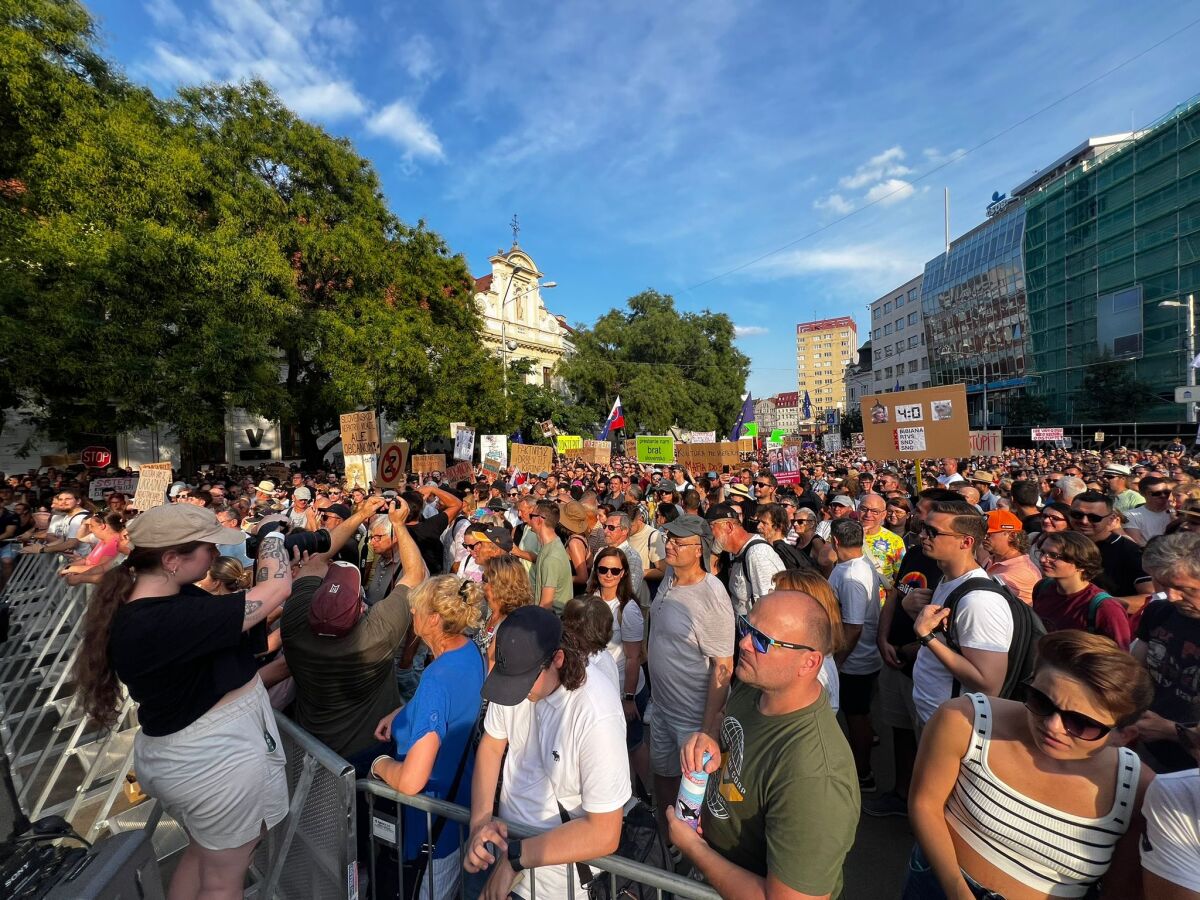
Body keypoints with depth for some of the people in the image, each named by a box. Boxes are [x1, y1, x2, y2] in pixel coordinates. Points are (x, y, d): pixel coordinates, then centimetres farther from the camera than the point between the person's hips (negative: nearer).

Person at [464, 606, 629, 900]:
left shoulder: (597, 717, -34)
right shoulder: (514, 675, -17)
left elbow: (604, 835, -28)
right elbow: (491, 745, -2)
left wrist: (515, 857, -24)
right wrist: (480, 820, -15)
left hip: (557, 859, -4)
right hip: (506, 832, 4)